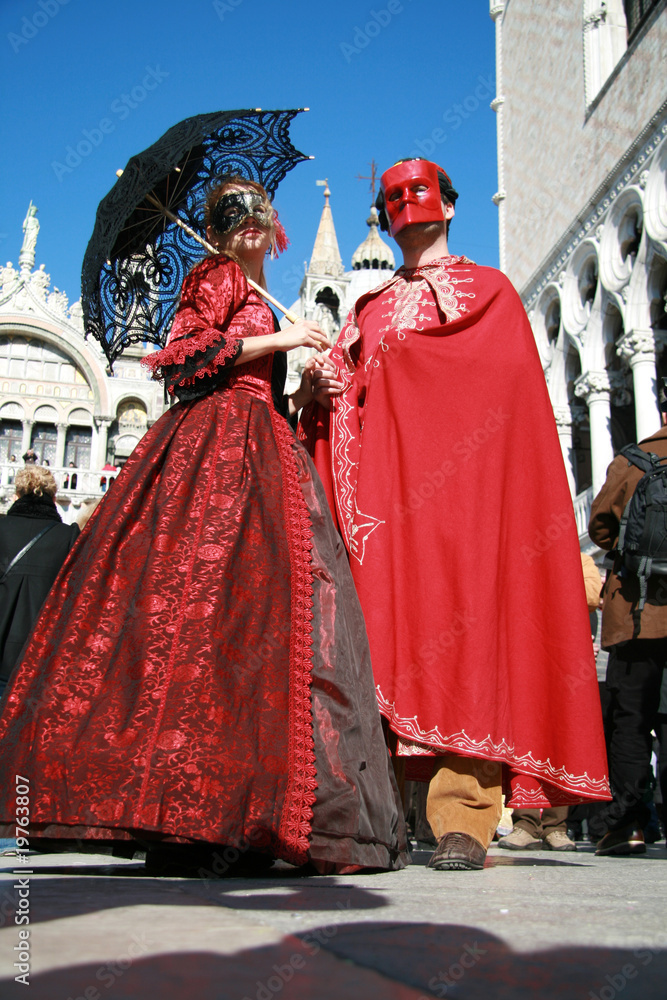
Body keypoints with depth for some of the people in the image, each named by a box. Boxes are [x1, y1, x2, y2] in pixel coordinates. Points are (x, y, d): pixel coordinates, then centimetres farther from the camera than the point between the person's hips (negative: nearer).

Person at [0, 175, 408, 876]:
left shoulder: (257, 302, 32)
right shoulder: (217, 277, 7)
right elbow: (189, 350, -8)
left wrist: (303, 391, 15)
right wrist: (278, 340, -6)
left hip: (258, 451, 9)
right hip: (218, 446, -9)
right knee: (207, 605, -19)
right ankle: (190, 818, -21)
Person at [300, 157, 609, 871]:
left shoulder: (488, 288, 19)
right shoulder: (369, 306, 30)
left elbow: (504, 368, 0)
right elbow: (337, 381, 20)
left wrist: (395, 358, -2)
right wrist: (321, 384, -4)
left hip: (458, 469, -3)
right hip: (379, 474, 3)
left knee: (459, 618, -16)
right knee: (380, 622, -10)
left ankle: (463, 819, -18)